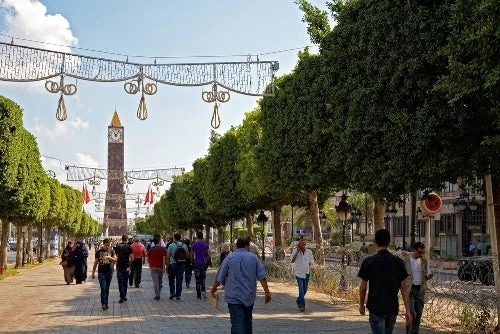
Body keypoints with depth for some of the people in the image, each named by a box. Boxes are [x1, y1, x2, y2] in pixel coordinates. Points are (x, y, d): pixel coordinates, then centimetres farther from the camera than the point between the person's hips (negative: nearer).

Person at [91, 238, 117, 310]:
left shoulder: (111, 250, 4)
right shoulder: (98, 251, 1)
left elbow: (115, 260, -3)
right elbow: (96, 262, 6)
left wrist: (109, 257, -21)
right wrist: (93, 272, 6)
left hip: (109, 272, 2)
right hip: (101, 272, -2)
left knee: (107, 288, 8)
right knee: (103, 288, -10)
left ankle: (106, 303, 16)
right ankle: (104, 303, -12)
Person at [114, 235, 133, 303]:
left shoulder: (117, 247, -1)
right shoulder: (129, 247, -5)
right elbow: (131, 258, -6)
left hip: (119, 266, 0)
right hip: (126, 266, 0)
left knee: (120, 282, 1)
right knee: (125, 282, 13)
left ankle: (122, 297, -7)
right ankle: (124, 296, 19)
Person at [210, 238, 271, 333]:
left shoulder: (229, 258, -2)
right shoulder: (253, 258, 2)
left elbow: (219, 277, 1)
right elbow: (262, 277, -4)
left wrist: (213, 289, 15)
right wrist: (267, 292, 0)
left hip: (234, 297, -2)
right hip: (249, 296, 3)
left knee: (237, 323, -9)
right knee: (247, 321, 20)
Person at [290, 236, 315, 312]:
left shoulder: (309, 251, -3)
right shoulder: (295, 251, -10)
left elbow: (311, 262, 10)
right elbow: (292, 261, -21)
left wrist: (306, 266, 0)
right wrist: (297, 251, -23)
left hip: (306, 273, 4)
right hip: (298, 273, -4)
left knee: (305, 290, 14)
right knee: (301, 289, -16)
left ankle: (298, 300, 39)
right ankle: (302, 305, -12)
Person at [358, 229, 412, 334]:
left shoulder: (369, 261, -8)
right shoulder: (398, 262, 0)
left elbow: (363, 287, -3)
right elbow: (404, 288, -1)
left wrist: (361, 305, 12)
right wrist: (407, 310, 2)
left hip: (376, 308, -3)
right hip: (393, 308, 3)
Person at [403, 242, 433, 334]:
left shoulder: (424, 261, 6)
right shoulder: (406, 260, -8)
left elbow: (427, 275, 12)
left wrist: (429, 276, -11)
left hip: (420, 289, 5)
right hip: (409, 289, -5)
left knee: (419, 312, 10)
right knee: (411, 312, -9)